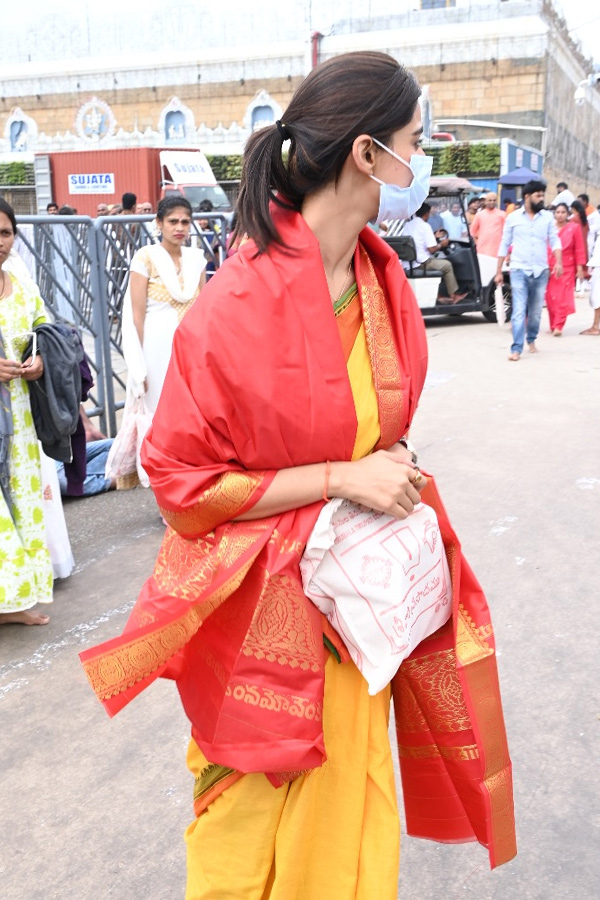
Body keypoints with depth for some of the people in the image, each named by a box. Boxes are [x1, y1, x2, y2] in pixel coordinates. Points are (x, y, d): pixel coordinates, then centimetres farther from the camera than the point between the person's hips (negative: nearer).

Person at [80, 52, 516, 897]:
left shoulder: (383, 282, 2)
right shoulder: (237, 304, -21)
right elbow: (184, 480, -16)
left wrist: (391, 475, 1)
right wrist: (340, 479, -20)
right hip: (261, 611, -6)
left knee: (350, 826, 19)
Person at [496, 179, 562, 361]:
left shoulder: (548, 217, 6)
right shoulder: (513, 217, 2)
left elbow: (555, 240, 4)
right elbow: (504, 245, 6)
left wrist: (558, 262, -13)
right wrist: (499, 271, 5)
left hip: (541, 271, 2)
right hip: (519, 270, -2)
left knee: (536, 311, 11)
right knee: (519, 310, -10)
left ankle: (531, 340, 31)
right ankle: (516, 348, -10)